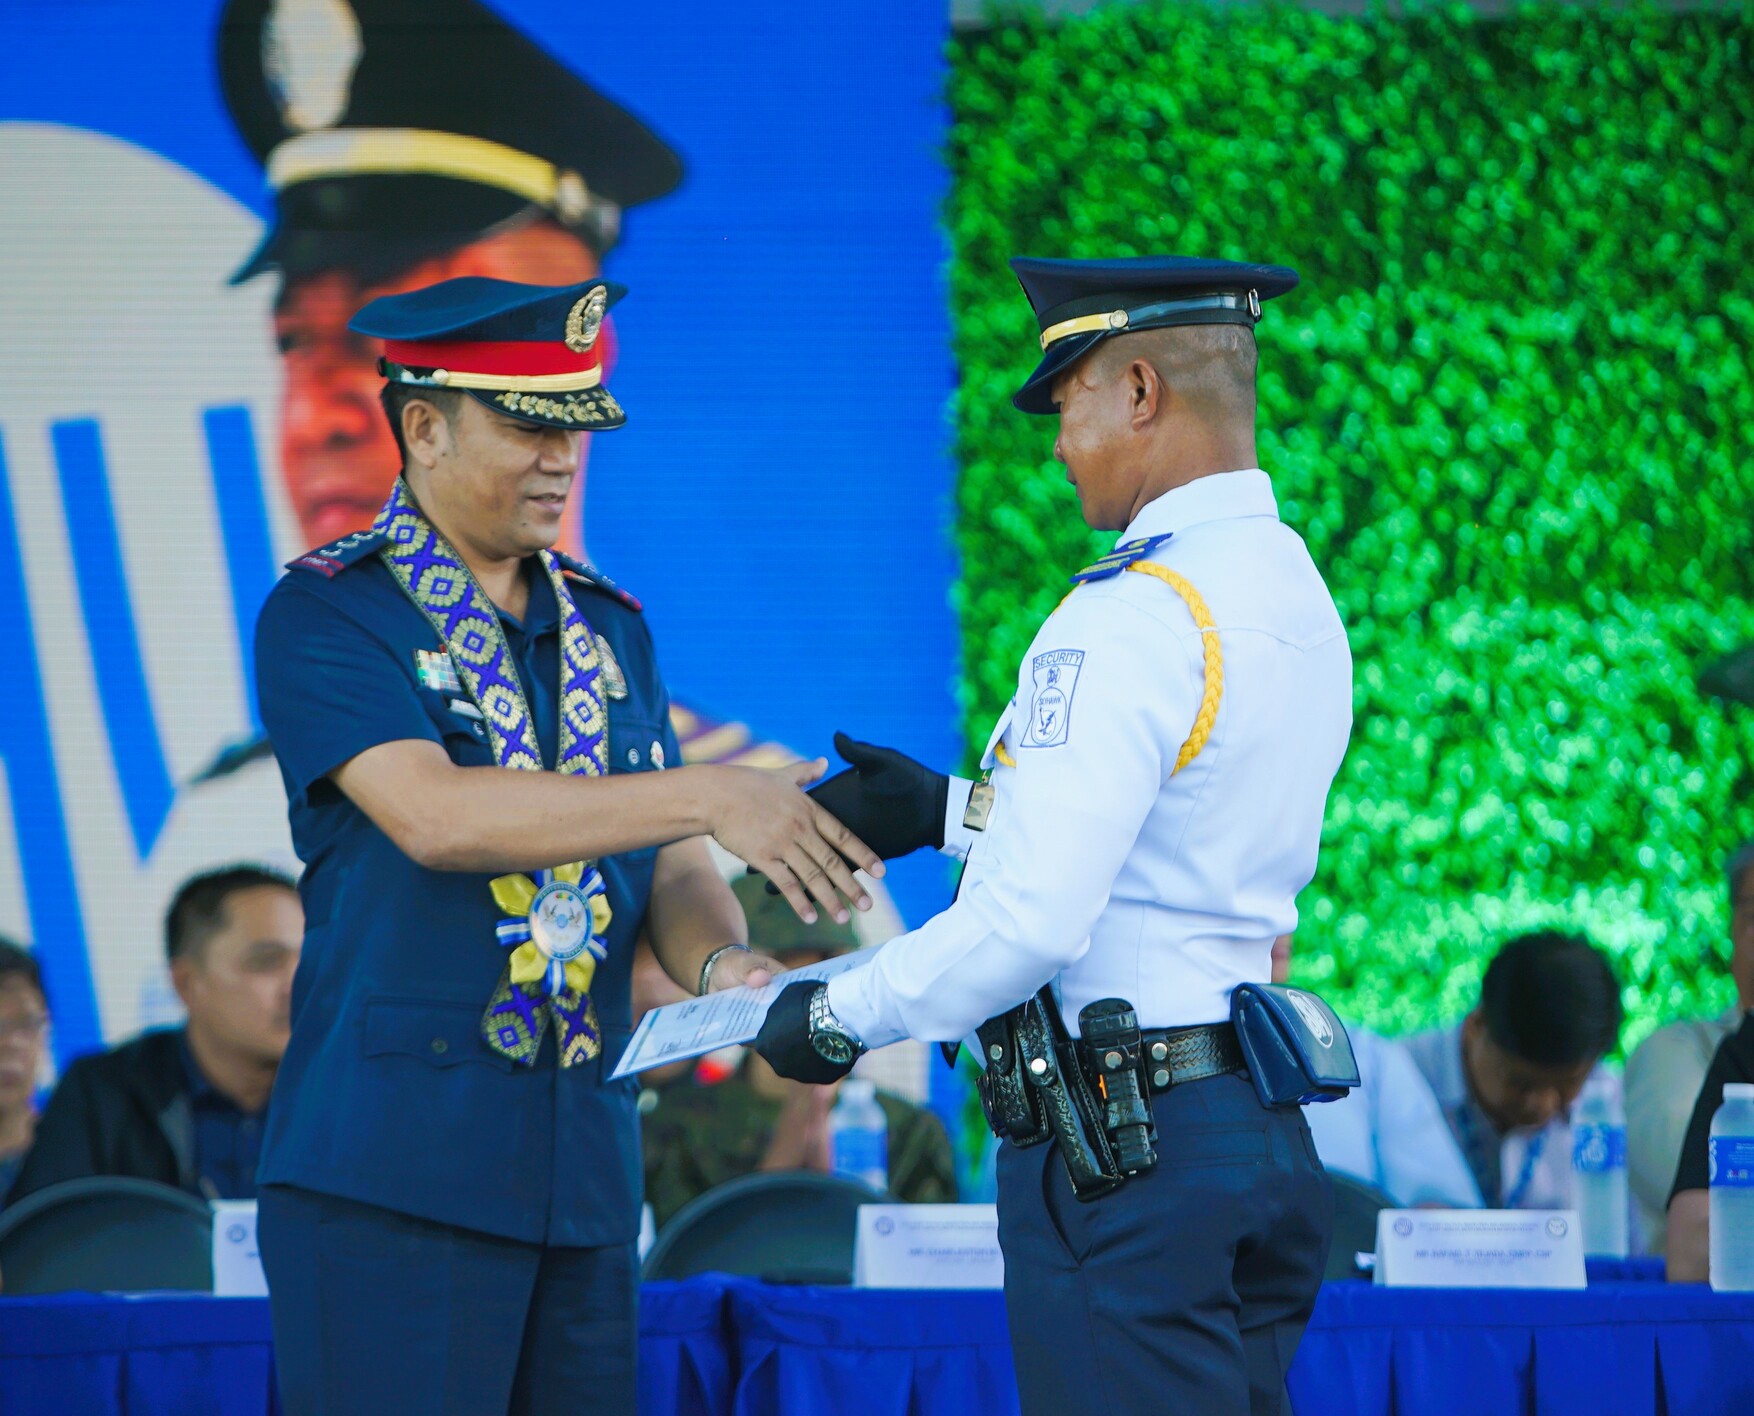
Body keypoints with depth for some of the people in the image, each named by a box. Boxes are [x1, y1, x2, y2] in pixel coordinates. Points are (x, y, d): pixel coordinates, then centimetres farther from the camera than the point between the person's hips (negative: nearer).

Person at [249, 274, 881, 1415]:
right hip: (391, 1178, -6)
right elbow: (432, 816, -19)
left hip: (584, 1178, 6)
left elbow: (667, 866, 14)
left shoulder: (610, 627, 16)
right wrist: (710, 796, -23)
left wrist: (720, 960, -10)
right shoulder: (325, 616, -4)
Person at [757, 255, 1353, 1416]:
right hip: (1265, 1130, 9)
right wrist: (950, 809, 27)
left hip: (1124, 1151, -9)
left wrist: (837, 1019, -9)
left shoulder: (1128, 621, -18)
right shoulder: (1303, 602, 11)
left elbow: (1032, 921, -23)